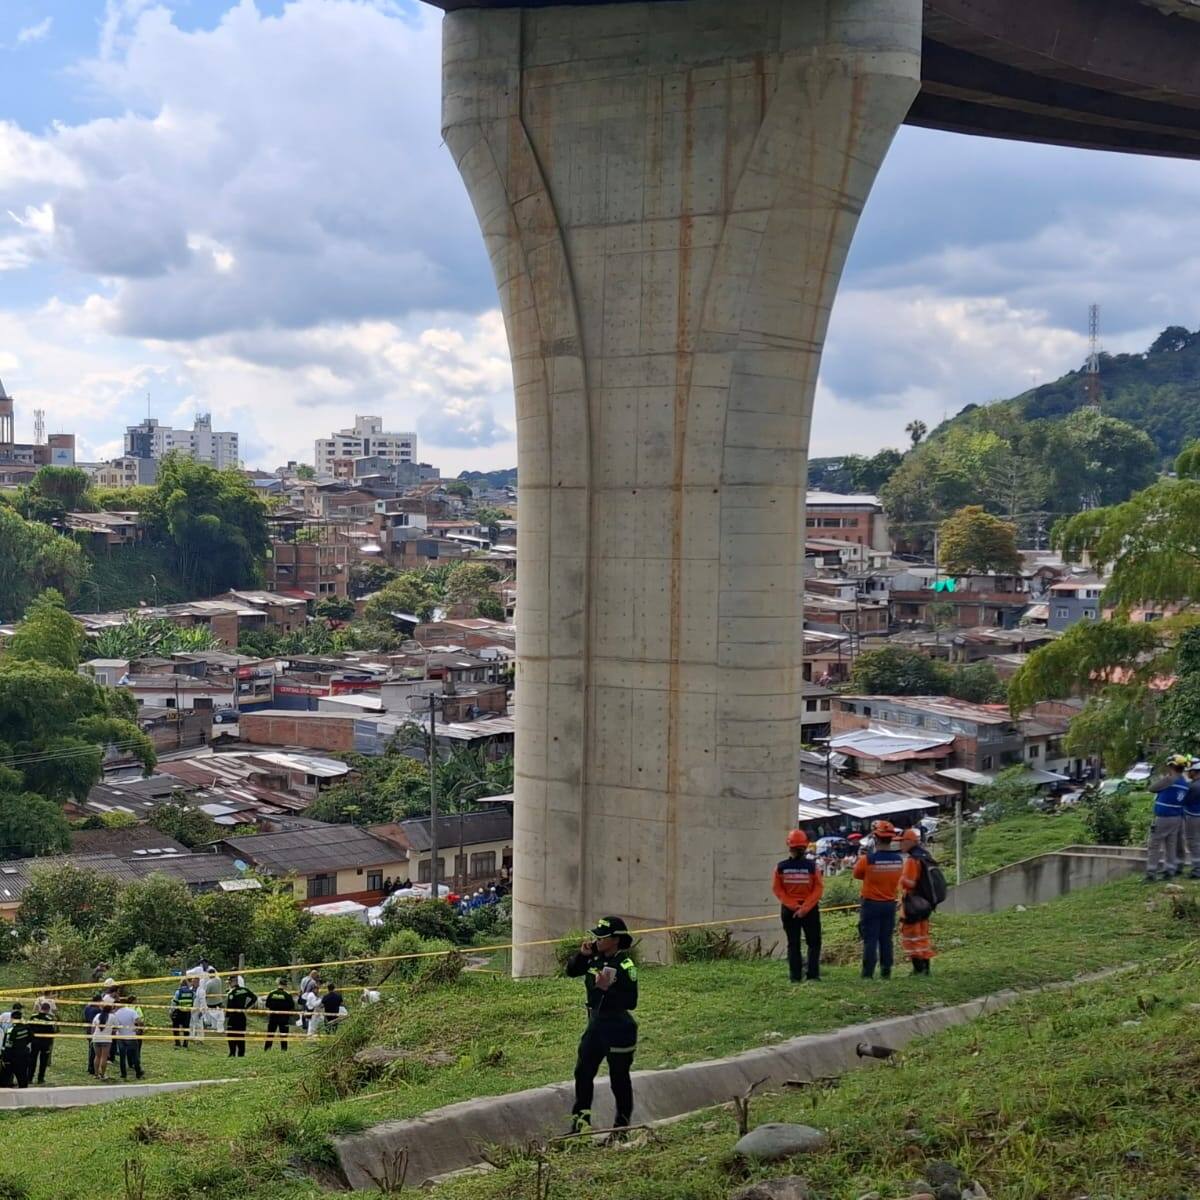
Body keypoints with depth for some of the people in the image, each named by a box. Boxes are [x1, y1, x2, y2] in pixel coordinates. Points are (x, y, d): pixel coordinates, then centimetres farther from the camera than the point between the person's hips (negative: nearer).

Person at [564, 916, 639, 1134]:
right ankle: (581, 1118, 13)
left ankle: (622, 1122, 21)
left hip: (619, 1028, -7)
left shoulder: (625, 966, -18)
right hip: (596, 1024, 7)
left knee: (619, 1079, 6)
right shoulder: (595, 958, 2)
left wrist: (607, 988, -30)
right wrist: (581, 954, -4)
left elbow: (631, 1002, -21)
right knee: (583, 1071, 4)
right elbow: (571, 971, 12)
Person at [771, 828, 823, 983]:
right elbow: (818, 889, -12)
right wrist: (805, 908, -10)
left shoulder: (781, 867, -6)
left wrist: (793, 906, -6)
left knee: (793, 944, 9)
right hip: (811, 910, -1)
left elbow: (777, 889, -6)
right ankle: (813, 974, 3)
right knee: (814, 943, 11)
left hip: (788, 910, 1)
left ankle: (796, 976, 6)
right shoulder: (812, 866, -10)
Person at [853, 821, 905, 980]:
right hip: (890, 904, 4)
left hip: (871, 904, -4)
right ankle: (886, 972, 15)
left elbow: (857, 874, -3)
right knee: (886, 940, 13)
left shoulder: (867, 859, -19)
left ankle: (868, 974, 0)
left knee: (870, 940, 1)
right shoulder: (899, 859, -5)